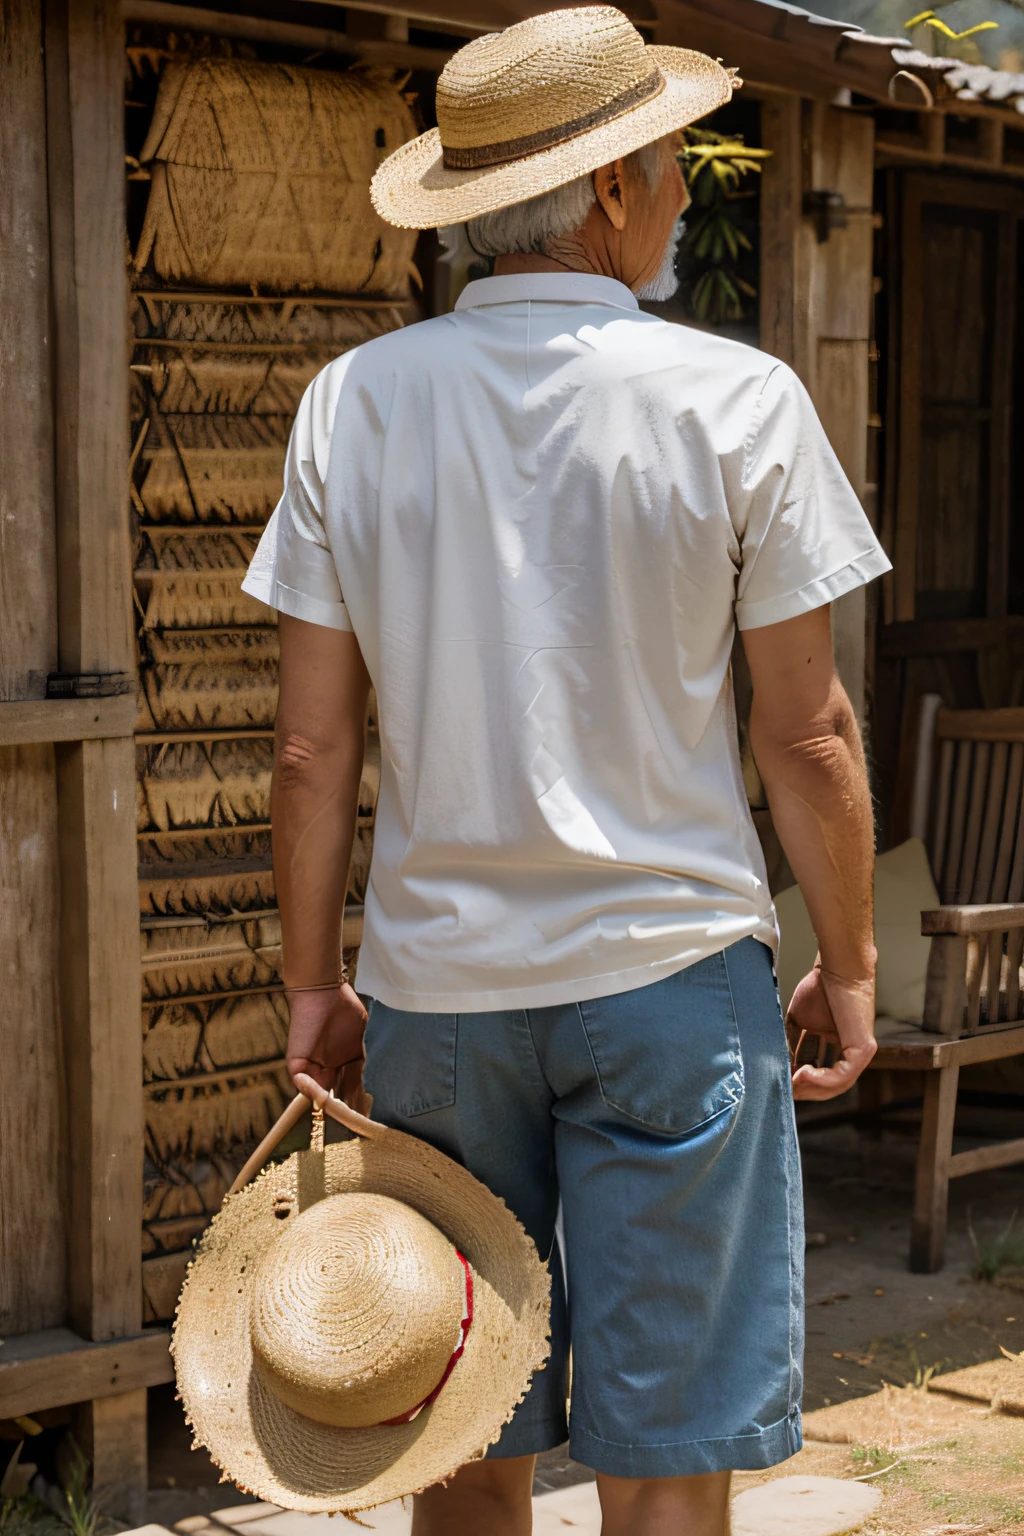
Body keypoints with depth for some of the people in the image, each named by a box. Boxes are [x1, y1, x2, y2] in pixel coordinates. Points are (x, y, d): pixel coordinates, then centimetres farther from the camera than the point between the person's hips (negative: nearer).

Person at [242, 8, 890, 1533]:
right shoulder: (740, 400, -7)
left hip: (434, 986, 3)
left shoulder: (355, 401, 0)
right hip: (671, 973, -2)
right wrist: (849, 968, 7)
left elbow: (313, 746, 0)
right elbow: (808, 735, -5)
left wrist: (313, 984, 10)